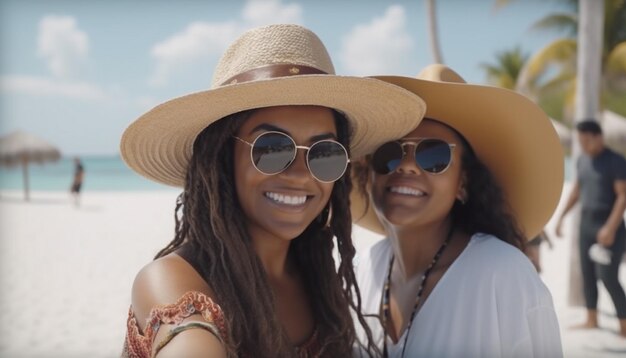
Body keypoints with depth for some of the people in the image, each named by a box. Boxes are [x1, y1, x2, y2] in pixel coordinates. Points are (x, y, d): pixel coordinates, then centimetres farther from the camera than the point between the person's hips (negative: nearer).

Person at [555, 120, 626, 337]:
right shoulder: (582, 160, 9)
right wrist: (561, 216, 17)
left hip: (608, 225, -7)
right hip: (586, 223, 7)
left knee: (608, 277, -11)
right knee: (587, 274, 10)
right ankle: (591, 320, 22)